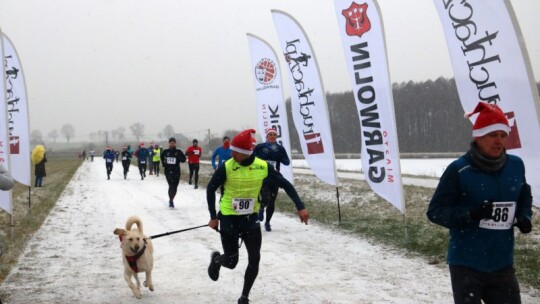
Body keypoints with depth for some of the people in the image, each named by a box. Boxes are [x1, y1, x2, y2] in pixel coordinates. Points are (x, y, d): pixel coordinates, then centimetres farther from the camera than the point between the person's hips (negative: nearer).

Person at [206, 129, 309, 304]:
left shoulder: (263, 166, -12)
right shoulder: (226, 167, -18)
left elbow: (285, 184, -3)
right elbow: (211, 189, -5)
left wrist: (300, 207, -9)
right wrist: (213, 217, -4)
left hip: (251, 218, 2)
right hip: (229, 218, -2)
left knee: (254, 259, -1)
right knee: (231, 261, 4)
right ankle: (216, 259, 41)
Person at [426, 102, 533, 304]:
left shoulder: (516, 166, 3)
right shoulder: (459, 170, -13)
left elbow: (525, 197, 23)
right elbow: (435, 211, -10)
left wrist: (524, 216, 2)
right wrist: (470, 214, -24)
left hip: (502, 265, 5)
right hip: (466, 265, -4)